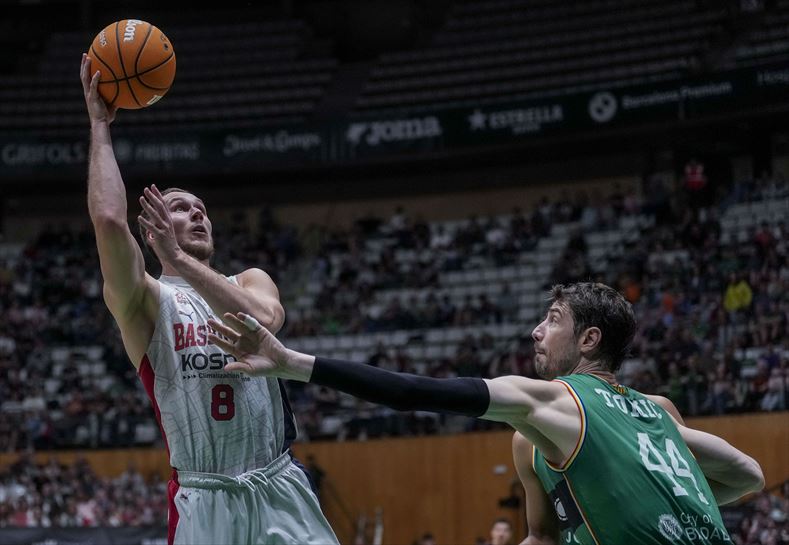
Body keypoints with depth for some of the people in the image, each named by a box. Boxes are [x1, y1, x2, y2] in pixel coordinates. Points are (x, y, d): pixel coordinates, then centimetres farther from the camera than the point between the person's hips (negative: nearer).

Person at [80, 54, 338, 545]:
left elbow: (263, 320, -10)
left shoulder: (251, 282, 15)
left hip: (280, 490, 3)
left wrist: (179, 258, -12)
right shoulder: (145, 301, 4)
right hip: (205, 498, -3)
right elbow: (109, 220, -15)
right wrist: (100, 125, -7)